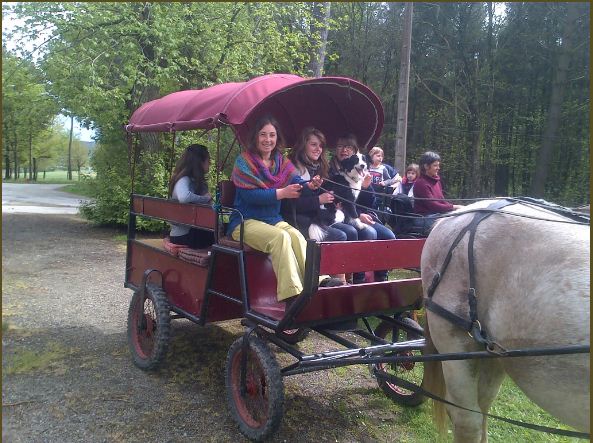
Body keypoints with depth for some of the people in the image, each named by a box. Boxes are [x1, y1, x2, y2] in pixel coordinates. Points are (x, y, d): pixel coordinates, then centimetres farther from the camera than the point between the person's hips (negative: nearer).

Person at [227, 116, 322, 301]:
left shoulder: (282, 162, 12)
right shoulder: (244, 161, -5)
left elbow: (297, 183, -3)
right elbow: (249, 195, -17)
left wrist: (310, 185, -27)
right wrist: (281, 193, -25)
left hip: (274, 219, 5)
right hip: (246, 221, -5)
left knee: (297, 236, -25)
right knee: (281, 237, -31)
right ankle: (292, 293, -33)